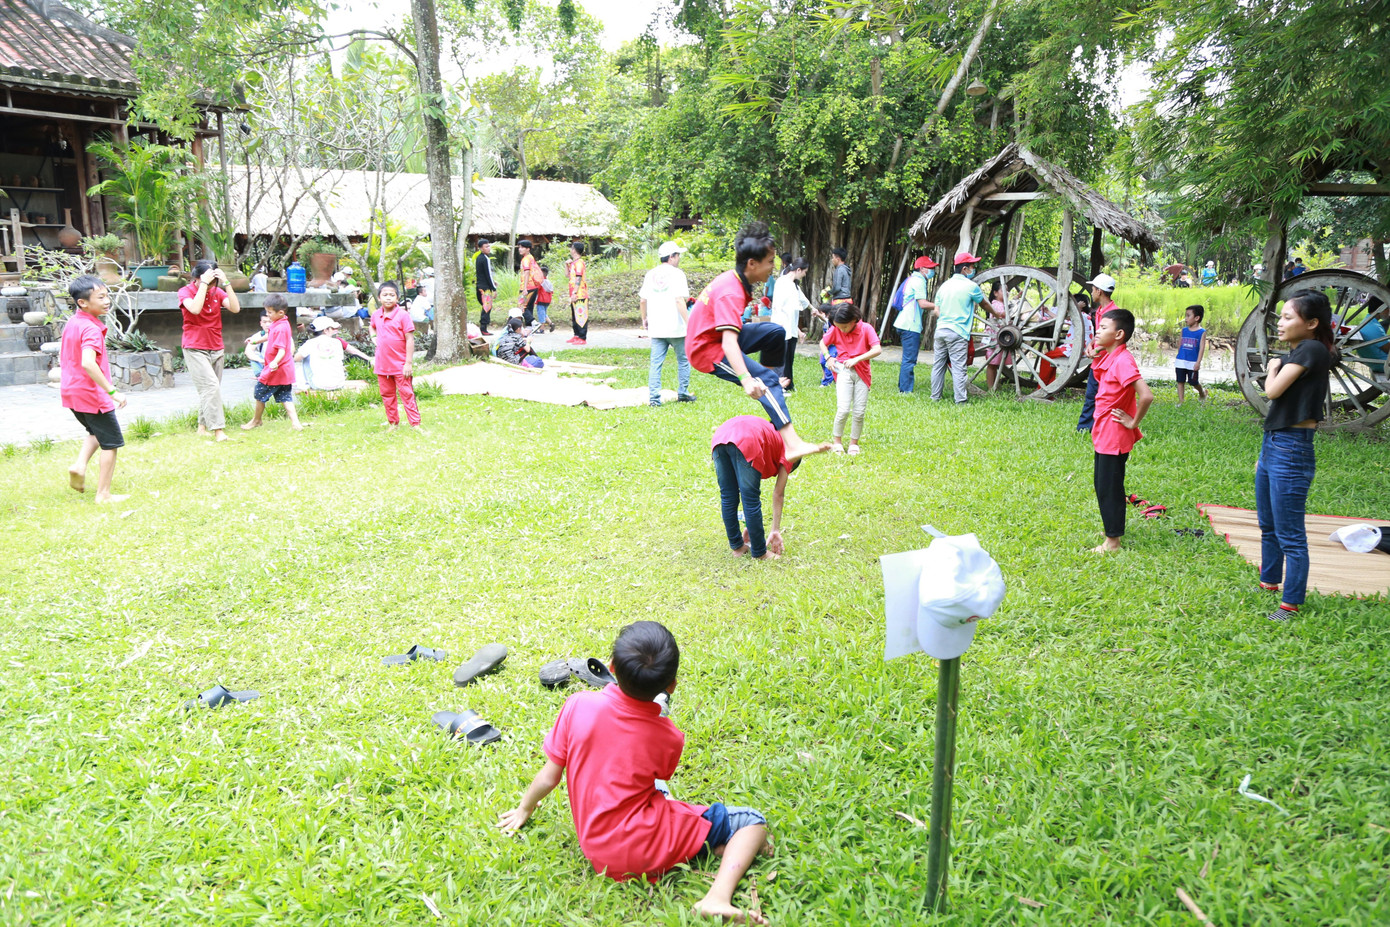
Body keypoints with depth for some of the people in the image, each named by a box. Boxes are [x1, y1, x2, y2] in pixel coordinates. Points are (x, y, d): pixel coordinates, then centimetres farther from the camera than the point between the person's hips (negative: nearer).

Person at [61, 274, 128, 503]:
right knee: (111, 443, 4)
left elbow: (62, 357, 18)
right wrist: (112, 391, -32)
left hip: (71, 392, 9)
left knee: (96, 432, 31)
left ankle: (80, 465, 9)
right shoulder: (91, 328, -21)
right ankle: (103, 494, 7)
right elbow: (88, 362, -35)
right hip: (93, 395, -9)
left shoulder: (70, 323, 7)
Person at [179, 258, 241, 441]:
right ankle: (218, 429, -16)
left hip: (216, 349, 5)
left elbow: (235, 308, -9)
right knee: (211, 386, -16)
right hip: (195, 349, -5)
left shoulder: (217, 292, 7)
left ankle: (202, 427, 19)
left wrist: (226, 283, -14)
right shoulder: (185, 292, -5)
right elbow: (195, 309, -25)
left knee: (211, 389, 8)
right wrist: (204, 284, -23)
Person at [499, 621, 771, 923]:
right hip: (649, 851, -4)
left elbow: (550, 776, -2)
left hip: (598, 854, 4)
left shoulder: (578, 706, -12)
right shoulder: (669, 738, -13)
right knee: (754, 823, 3)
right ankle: (717, 897, -18)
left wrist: (524, 810, 16)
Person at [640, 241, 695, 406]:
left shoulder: (650, 274, 9)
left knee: (656, 363, 5)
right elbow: (680, 301, -17)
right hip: (676, 327, -4)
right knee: (684, 360, 13)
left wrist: (644, 319, 25)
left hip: (656, 327, 4)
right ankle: (683, 393, 18)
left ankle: (653, 398, 0)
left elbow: (642, 300, 10)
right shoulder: (677, 273, -7)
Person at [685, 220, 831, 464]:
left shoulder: (732, 278, 4)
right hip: (708, 350, -10)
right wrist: (746, 379, -51)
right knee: (767, 379, -23)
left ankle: (770, 385, 10)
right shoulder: (731, 293, -26)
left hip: (717, 337, 10)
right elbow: (729, 341, -39)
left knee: (776, 332, 6)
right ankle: (791, 444, -32)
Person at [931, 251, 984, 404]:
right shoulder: (971, 286, -4)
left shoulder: (944, 285, 12)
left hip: (940, 330, 6)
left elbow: (936, 312, 11)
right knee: (958, 368, -4)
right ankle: (960, 401, -4)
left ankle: (935, 397, 17)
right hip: (958, 333, -6)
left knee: (938, 365, 11)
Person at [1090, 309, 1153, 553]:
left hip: (1114, 438, -10)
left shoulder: (1122, 361, -22)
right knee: (1103, 485, 19)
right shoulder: (1109, 358, 7)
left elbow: (1146, 395, -32)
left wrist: (1134, 422, -21)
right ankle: (1111, 531, 32)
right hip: (1104, 435, 10)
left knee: (1109, 489, -1)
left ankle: (1112, 542, 9)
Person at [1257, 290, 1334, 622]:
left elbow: (1273, 391, -22)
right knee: (1268, 526, 22)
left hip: (1291, 451, -10)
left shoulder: (1313, 350, -14)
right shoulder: (1296, 353, 13)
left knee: (1290, 534, -1)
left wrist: (1273, 367, -1)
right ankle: (1269, 582, 38)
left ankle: (1291, 604, 9)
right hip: (1272, 446, 10)